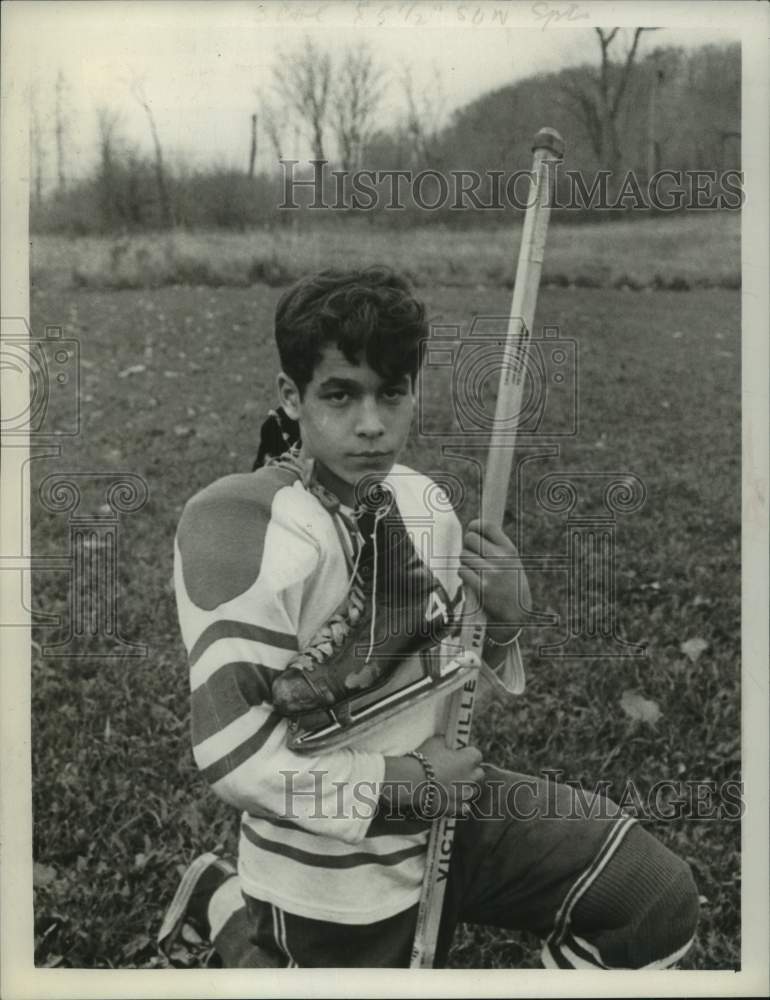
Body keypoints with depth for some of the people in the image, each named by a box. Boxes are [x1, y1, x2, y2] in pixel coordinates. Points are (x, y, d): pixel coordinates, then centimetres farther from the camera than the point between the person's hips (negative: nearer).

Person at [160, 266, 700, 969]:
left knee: (662, 899, 1)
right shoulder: (242, 524, -24)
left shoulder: (424, 501, -4)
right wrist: (405, 782, -19)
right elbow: (233, 753, -25)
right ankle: (231, 907, 32)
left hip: (445, 804, 5)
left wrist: (505, 614, -12)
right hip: (337, 881, -5)